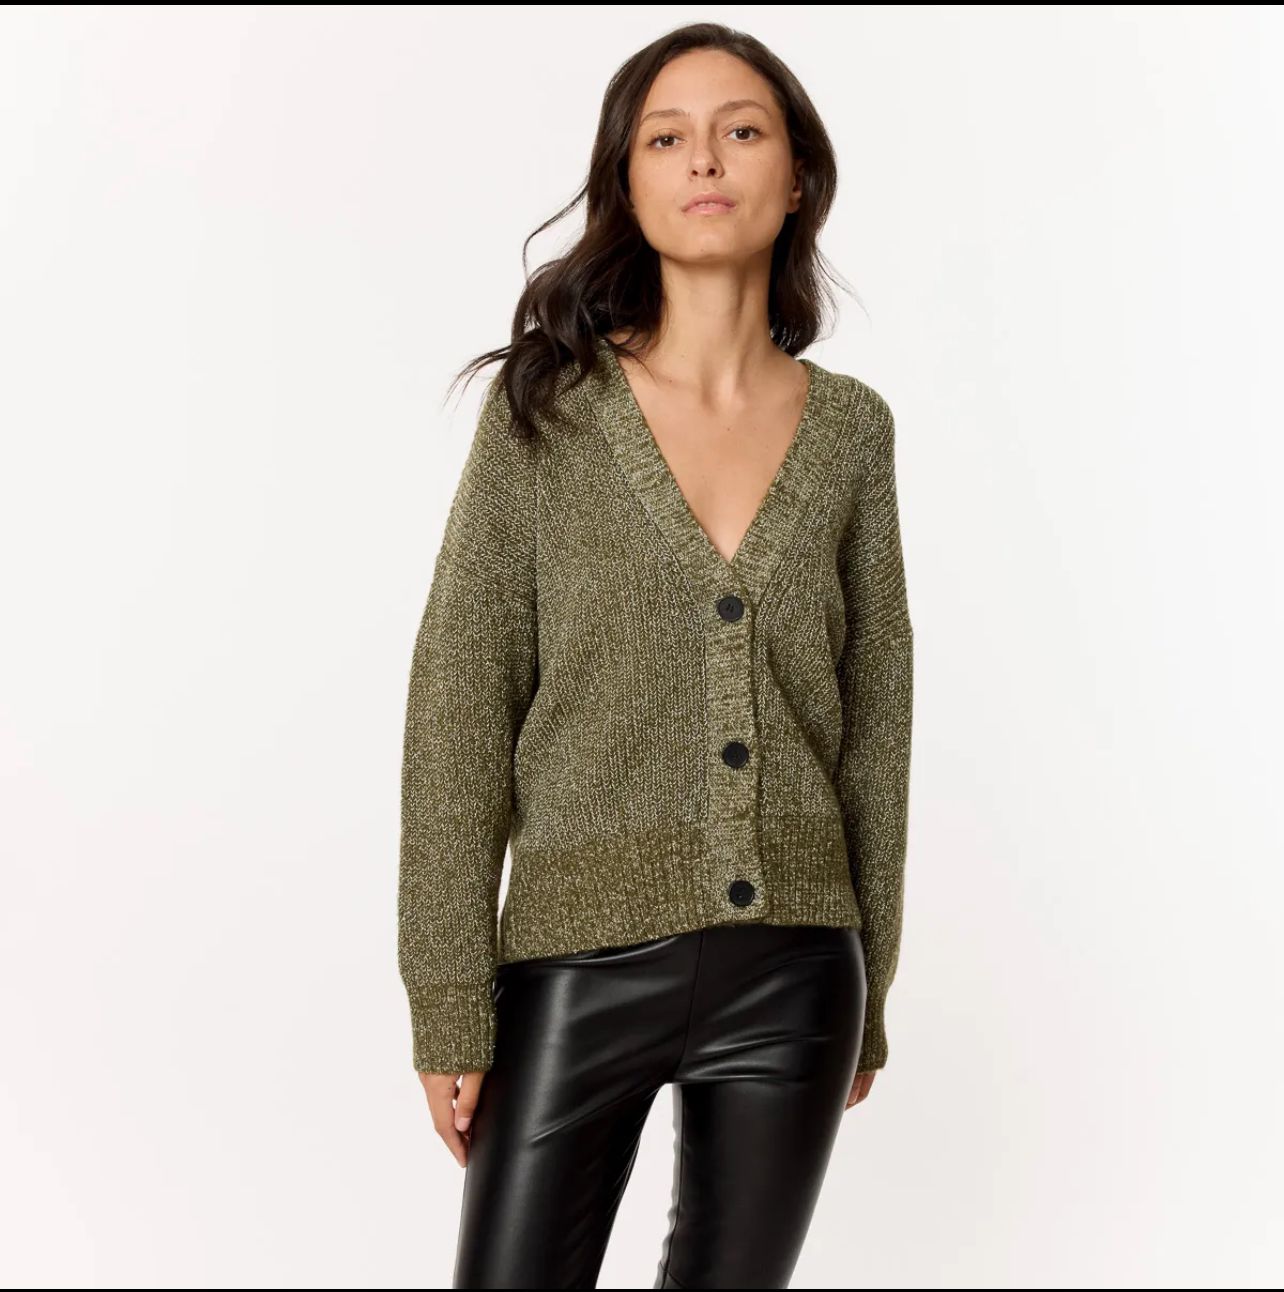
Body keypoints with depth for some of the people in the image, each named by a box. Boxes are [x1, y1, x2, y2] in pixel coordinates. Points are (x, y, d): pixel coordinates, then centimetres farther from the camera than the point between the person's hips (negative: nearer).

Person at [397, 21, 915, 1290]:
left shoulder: (851, 427, 4)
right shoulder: (546, 407, -3)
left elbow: (873, 712, 9)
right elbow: (460, 708, -5)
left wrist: (868, 993, 11)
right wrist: (449, 1004, -8)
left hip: (791, 975, 3)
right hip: (581, 955, -2)